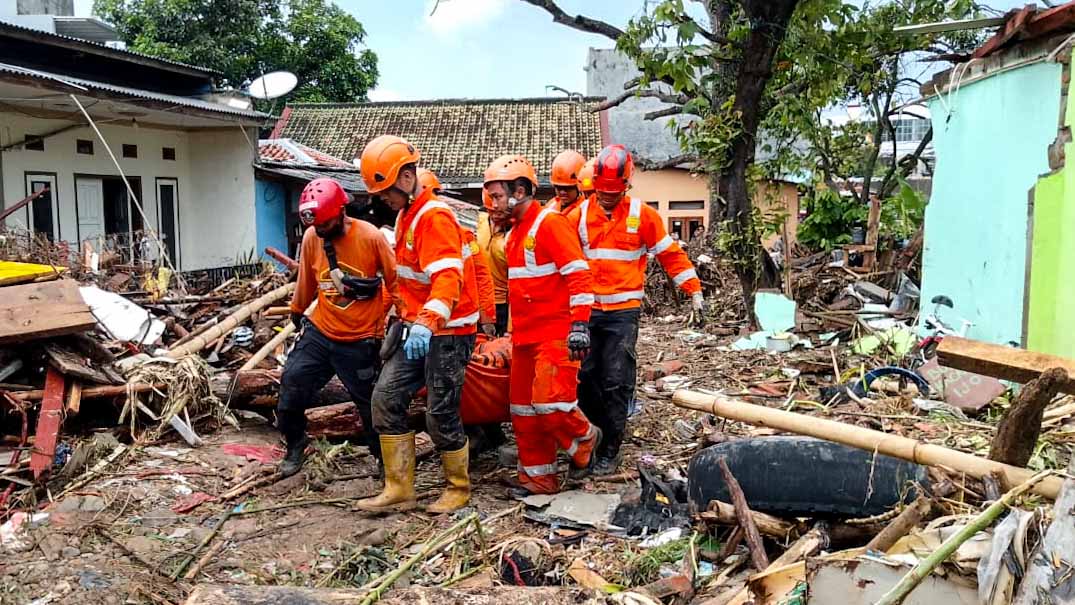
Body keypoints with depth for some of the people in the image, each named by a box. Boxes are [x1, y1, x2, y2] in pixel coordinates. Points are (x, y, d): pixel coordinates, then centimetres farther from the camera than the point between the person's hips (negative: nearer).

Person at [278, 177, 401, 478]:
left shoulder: (371, 237, -14)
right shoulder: (311, 238, -3)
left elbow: (396, 280, -5)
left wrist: (389, 315, -2)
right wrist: (297, 312, 24)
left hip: (360, 341, -3)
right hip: (319, 332, 4)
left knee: (371, 403, 6)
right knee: (292, 382, -2)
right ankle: (295, 447, 25)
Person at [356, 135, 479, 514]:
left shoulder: (434, 217, -17)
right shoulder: (406, 215, 13)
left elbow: (448, 277, -32)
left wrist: (427, 323, -45)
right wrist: (405, 316, 27)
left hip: (448, 331, -9)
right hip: (418, 328, 9)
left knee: (440, 414, -2)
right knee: (387, 396, 2)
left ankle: (459, 489, 19)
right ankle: (399, 489, 9)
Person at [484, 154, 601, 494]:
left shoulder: (550, 223, -10)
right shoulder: (515, 231, 18)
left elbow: (578, 273, -18)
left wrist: (579, 324, -24)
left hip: (555, 335, -9)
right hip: (524, 336, 9)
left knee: (550, 402, -15)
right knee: (524, 409, 10)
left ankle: (583, 440, 15)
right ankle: (538, 478, 21)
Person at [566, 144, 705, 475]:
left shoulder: (642, 215, 0)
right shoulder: (580, 214, 4)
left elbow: (671, 254, 4)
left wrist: (694, 290, 2)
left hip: (624, 311, -3)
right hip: (587, 309, 3)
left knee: (616, 381, -3)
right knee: (584, 376, 4)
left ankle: (610, 449, 9)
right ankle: (608, 427, 28)